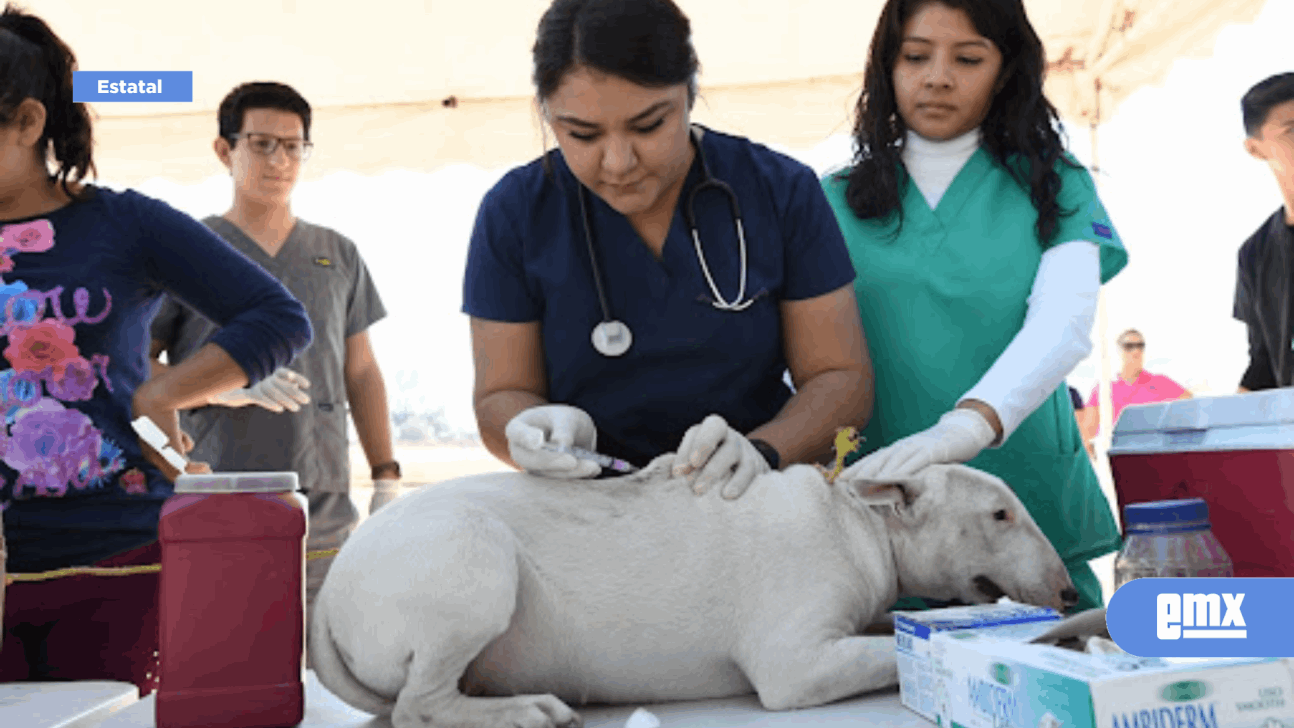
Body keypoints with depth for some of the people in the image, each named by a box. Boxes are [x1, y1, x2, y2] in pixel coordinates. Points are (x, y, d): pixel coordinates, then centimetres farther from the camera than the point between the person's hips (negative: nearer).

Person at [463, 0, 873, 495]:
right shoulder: (514, 213, -2)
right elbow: (500, 397, 3)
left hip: (754, 511, 0)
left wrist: (761, 452, -21)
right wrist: (536, 432, -21)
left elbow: (843, 377, -1)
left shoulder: (782, 193, -3)